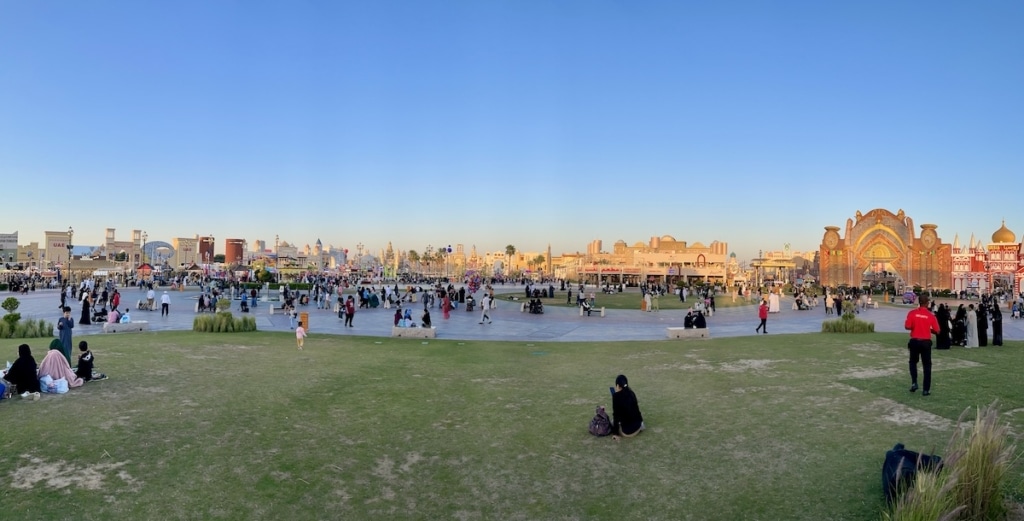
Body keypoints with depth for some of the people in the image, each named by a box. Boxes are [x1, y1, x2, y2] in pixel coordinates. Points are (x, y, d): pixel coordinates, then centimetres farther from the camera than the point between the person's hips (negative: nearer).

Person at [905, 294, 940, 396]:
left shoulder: (912, 313, -6)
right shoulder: (931, 316, -4)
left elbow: (907, 326, -11)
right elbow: (937, 331, -2)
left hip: (915, 341, 0)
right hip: (926, 342, 0)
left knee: (913, 362, 20)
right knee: (927, 366, 8)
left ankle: (914, 382, 4)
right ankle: (926, 389, 7)